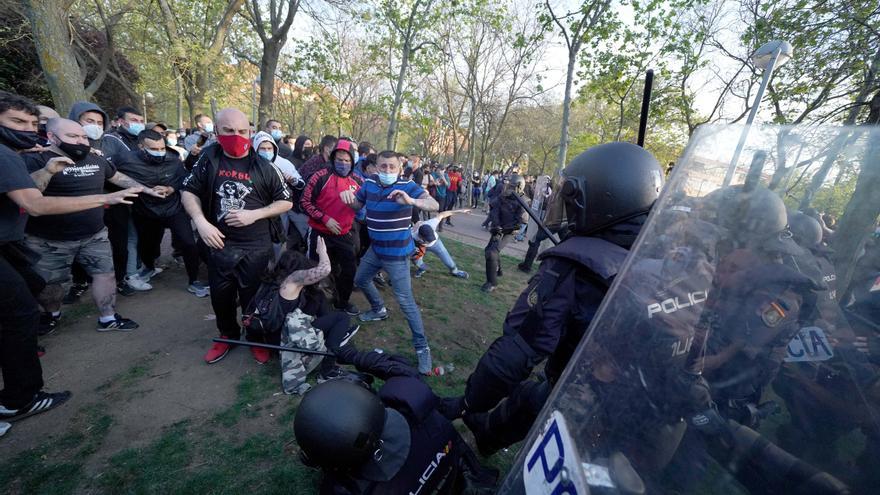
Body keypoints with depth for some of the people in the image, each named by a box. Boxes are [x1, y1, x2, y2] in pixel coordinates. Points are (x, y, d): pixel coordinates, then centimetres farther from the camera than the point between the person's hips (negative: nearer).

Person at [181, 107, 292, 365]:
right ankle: (227, 335, 41)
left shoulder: (263, 166, -6)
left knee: (252, 296, 8)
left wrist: (254, 214, -16)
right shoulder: (208, 157, 1)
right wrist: (200, 221, -11)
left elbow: (286, 202, -3)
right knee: (220, 296, 16)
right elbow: (189, 191, 7)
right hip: (219, 243, 3)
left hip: (256, 246, -3)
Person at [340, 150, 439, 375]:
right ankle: (379, 310, 52)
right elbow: (357, 205, 14)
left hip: (396, 253, -7)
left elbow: (434, 205, -28)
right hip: (375, 249, 7)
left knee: (405, 301, -7)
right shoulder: (370, 183, 0)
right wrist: (348, 195, -10)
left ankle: (422, 346, 6)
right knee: (361, 280, 26)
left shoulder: (407, 185, -17)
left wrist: (410, 201, -48)